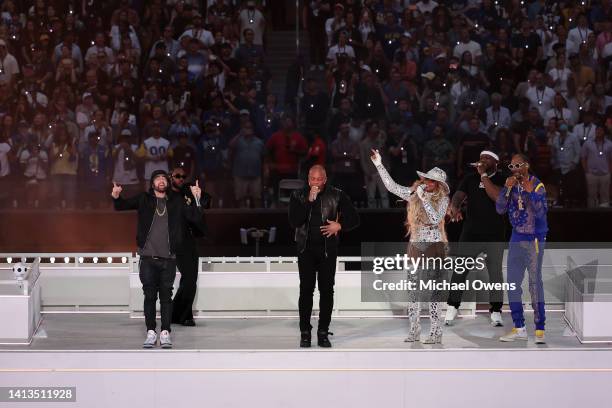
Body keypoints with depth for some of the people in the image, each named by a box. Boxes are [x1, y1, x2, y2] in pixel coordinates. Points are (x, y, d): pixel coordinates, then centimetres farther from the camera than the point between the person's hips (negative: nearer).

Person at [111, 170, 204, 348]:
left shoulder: (176, 203, 10)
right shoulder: (144, 199, 9)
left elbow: (195, 218, 4)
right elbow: (122, 206, 6)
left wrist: (197, 199, -13)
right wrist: (116, 197, -17)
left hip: (168, 259, 0)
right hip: (148, 258, 0)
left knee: (166, 296, 0)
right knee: (150, 295, 0)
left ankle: (165, 333, 3)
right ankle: (150, 332, 6)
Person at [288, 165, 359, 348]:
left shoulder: (337, 195, 1)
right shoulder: (298, 196, 2)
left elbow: (354, 218, 5)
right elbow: (294, 221, -11)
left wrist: (339, 225, -12)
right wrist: (309, 201, -17)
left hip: (328, 249, 0)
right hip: (306, 249, 0)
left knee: (327, 290, 1)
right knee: (306, 290, -3)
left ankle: (323, 333, 7)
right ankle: (305, 333, 3)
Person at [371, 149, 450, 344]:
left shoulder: (442, 199, -2)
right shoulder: (414, 193, 9)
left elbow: (435, 219, -15)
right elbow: (392, 186, 10)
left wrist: (424, 199, -17)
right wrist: (379, 165, 7)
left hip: (433, 246, -5)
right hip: (415, 245, 5)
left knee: (431, 289, -8)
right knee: (412, 288, 4)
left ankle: (436, 332, -4)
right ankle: (414, 330, 11)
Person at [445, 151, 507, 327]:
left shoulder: (502, 179, 1)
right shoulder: (470, 178, 8)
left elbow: (497, 196, -18)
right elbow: (459, 195, -6)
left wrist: (484, 175, -15)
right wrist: (454, 207, -28)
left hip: (495, 233, -1)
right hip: (471, 232, 2)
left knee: (495, 272, 2)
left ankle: (496, 311, 10)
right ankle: (452, 307, 6)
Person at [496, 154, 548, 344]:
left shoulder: (537, 185, -10)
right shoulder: (512, 185, 6)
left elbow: (540, 212, -19)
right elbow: (500, 209, -2)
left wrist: (530, 191, -26)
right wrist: (507, 188, -13)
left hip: (534, 238, -6)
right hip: (516, 237, 6)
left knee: (535, 282, -8)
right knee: (513, 283, 7)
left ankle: (540, 329, -6)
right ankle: (519, 328, 15)